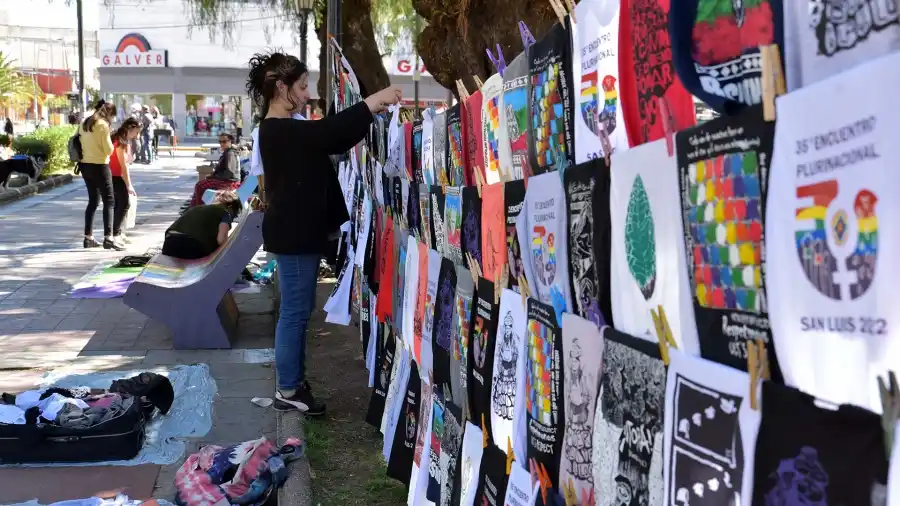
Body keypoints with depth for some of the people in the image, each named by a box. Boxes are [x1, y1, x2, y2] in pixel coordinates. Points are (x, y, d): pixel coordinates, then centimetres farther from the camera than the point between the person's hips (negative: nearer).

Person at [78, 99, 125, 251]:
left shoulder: (84, 123, 11)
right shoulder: (103, 125, -12)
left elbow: (81, 143, 16)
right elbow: (108, 150, -13)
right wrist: (110, 141, 4)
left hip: (85, 165, 8)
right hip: (99, 166, -8)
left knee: (93, 200, 17)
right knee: (109, 201, -5)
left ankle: (88, 237, 17)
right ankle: (108, 238, -15)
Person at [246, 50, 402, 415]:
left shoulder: (284, 130, 14)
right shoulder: (277, 131, -19)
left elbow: (330, 142, 16)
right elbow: (329, 133, -30)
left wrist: (370, 113, 5)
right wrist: (374, 101, -24)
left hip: (301, 232, 11)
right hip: (293, 235, -11)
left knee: (298, 309, 15)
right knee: (295, 310, -3)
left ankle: (295, 381, 24)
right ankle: (287, 391, 6)